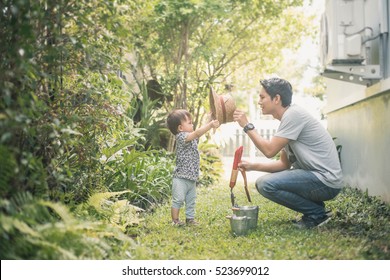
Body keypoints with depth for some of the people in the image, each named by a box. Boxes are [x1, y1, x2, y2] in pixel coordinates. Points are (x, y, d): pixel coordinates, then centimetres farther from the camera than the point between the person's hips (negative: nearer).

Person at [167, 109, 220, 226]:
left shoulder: (192, 137, 12)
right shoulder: (181, 137, -16)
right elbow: (197, 133, -28)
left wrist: (211, 122, 1)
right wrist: (211, 124, -31)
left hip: (192, 178, 9)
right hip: (181, 178, -9)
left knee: (191, 200, 16)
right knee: (178, 200, -2)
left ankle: (190, 219, 25)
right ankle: (175, 220, 7)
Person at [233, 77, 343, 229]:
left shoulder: (293, 114, -16)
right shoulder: (288, 117, 13)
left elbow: (269, 150, -19)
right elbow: (285, 163, 14)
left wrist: (247, 126, -10)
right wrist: (253, 166, 5)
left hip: (325, 181, -10)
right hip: (314, 175, 10)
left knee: (266, 184, -20)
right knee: (263, 181, 15)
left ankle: (317, 213, -4)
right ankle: (316, 210, 12)